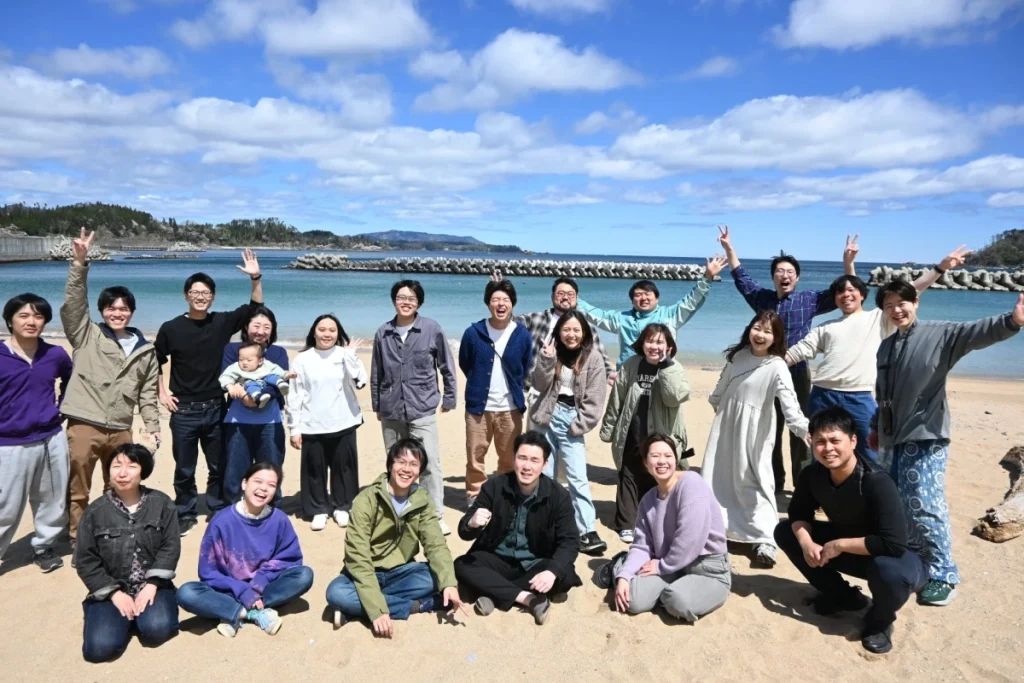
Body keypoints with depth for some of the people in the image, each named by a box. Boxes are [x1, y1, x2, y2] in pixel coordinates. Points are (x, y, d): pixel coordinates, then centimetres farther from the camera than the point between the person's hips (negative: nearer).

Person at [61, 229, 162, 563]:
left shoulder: (145, 350, 9)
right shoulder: (87, 336, 3)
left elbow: (148, 393, 12)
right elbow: (73, 303, -12)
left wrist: (152, 428, 6)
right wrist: (80, 263, -22)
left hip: (120, 430, 3)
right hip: (84, 426, -3)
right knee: (78, 490, 5)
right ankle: (78, 542, 20)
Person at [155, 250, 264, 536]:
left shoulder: (222, 322, -1)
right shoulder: (171, 328, -5)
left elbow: (255, 307, -2)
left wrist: (256, 278, -15)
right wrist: (161, 393, 0)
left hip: (216, 408, 2)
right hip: (184, 411, -1)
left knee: (218, 466, 13)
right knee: (184, 468, 10)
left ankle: (218, 510, 29)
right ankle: (185, 514, 26)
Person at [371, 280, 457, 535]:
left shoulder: (432, 329, -4)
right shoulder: (383, 333, 3)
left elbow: (447, 367, 3)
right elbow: (376, 373, 11)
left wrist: (449, 398, 5)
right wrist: (377, 405, 14)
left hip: (422, 410, -3)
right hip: (391, 411, 3)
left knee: (429, 464, -5)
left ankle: (436, 516, 6)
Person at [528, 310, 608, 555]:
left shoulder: (593, 358, -4)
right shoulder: (552, 351, 4)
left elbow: (594, 399, -6)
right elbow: (539, 385, -2)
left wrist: (578, 425, -11)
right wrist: (546, 361, -16)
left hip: (571, 419, -3)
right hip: (546, 416, 3)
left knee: (577, 476, -10)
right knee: (544, 474, 8)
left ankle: (587, 532, -9)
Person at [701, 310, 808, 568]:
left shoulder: (777, 367, -14)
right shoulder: (739, 355, -4)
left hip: (754, 431, -4)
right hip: (726, 423, 4)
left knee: (754, 481, -3)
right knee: (718, 477, 9)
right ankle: (710, 526, 16)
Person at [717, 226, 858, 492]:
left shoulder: (809, 299, 1)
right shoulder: (762, 297, 6)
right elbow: (741, 277, 15)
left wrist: (848, 261, -13)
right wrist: (729, 248, 13)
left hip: (797, 374, -2)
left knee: (800, 430, 4)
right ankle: (773, 482, 25)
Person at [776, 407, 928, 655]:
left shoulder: (877, 483, -33)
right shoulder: (812, 474, -16)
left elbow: (894, 544, -38)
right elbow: (798, 512, -2)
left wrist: (840, 545, -31)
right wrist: (806, 542, -22)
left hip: (892, 557, -6)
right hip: (847, 548, 6)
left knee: (890, 573, -41)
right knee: (784, 531, -6)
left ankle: (880, 620, -2)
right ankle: (841, 595, 13)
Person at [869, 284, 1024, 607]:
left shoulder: (939, 334, -6)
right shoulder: (886, 347, 13)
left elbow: (977, 332, -26)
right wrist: (876, 426, 26)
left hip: (925, 439, -7)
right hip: (892, 441, 7)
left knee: (925, 509, -9)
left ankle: (943, 576, 5)